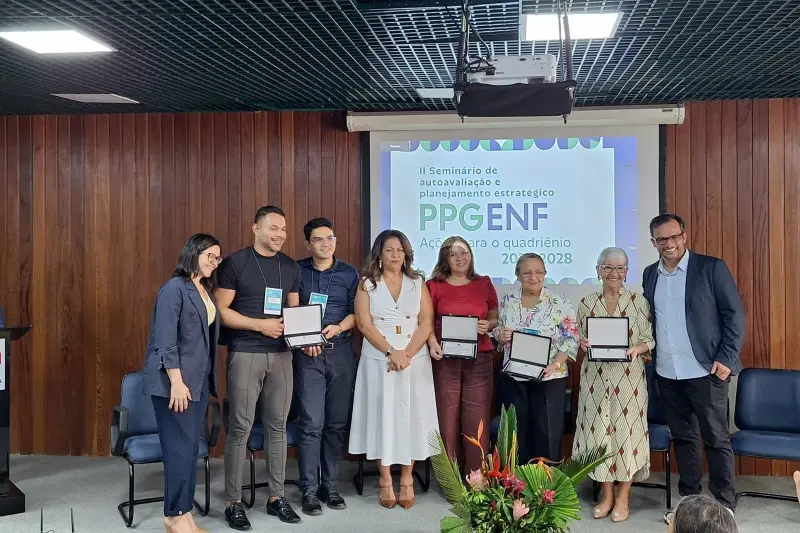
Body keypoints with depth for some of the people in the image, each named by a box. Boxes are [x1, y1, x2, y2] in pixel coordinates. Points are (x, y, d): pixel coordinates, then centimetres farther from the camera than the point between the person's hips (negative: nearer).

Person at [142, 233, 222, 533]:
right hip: (175, 381, -8)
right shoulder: (175, 289, -10)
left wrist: (208, 380, 15)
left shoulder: (206, 291, 14)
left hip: (199, 381, 8)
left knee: (191, 448, 10)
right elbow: (165, 340, -16)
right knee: (180, 448, -4)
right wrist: (176, 382, -20)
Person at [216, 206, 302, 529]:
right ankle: (233, 502, 9)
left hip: (281, 354, 5)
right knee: (240, 427, -1)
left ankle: (276, 496, 19)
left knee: (277, 425, 9)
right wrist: (259, 324, -16)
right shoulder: (235, 263, -4)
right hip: (245, 354, -4)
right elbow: (221, 311, -7)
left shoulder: (290, 267, 11)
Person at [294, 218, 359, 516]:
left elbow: (355, 312, 5)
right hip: (307, 353, -2)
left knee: (337, 422, 5)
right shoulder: (297, 271, 5)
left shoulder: (349, 273, 9)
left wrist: (339, 327, -14)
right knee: (311, 423, -6)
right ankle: (309, 490, 3)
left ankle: (330, 485, 16)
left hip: (341, 352, 2)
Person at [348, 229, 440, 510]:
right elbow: (364, 324, -6)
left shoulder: (418, 283, 7)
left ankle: (407, 479, 12)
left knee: (410, 415, 2)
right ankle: (385, 480, 9)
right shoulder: (367, 284, 3)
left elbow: (426, 323, 0)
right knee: (382, 415, 1)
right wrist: (391, 353, -15)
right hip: (378, 359, -1)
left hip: (414, 359, 1)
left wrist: (406, 354, -13)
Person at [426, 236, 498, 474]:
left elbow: (495, 318, 16)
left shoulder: (484, 284, 10)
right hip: (445, 359, -1)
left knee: (477, 419, 0)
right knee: (448, 418, 1)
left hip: (479, 359, 1)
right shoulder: (434, 286, 6)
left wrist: (488, 326, -6)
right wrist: (432, 343, -14)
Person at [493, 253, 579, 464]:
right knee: (518, 431, 11)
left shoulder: (559, 302, -6)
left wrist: (556, 363, -19)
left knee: (548, 433, 1)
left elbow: (572, 337, -7)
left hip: (549, 377, -3)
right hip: (514, 377, 3)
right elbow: (497, 331, 12)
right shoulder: (508, 301, 3)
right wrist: (500, 334, -12)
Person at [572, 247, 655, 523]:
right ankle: (606, 494, 21)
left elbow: (651, 340, -1)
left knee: (626, 430, 1)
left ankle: (623, 498, 15)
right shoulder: (586, 303, 6)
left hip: (628, 379, -2)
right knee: (598, 430, 6)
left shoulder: (639, 301, -2)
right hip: (595, 378, 2)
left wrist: (636, 349, -20)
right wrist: (582, 344, -10)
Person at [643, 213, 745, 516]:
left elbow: (735, 314, -7)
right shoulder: (650, 274, 9)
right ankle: (689, 498, 25)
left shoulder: (712, 268, -6)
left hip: (705, 370, -5)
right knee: (682, 437, 14)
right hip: (666, 373, 5)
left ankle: (724, 506, 13)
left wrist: (726, 358, -12)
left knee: (716, 439, 3)